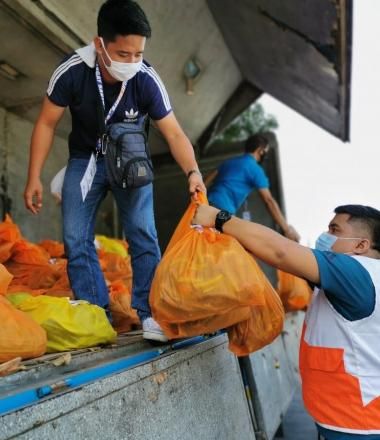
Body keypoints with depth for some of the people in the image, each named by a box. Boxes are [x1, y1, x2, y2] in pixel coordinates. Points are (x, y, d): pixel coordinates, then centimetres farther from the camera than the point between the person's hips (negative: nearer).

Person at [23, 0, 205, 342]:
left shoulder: (147, 80, -25)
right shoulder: (72, 72, -24)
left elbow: (174, 133, -23)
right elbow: (47, 124, -13)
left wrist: (193, 172, -40)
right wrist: (34, 178, -14)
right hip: (85, 159, 1)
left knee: (143, 234, -13)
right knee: (76, 239, -4)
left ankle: (149, 313, -6)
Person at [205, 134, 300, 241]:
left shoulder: (230, 161, 25)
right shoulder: (255, 169, 0)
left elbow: (207, 181, 22)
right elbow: (268, 200, -5)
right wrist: (286, 228, -3)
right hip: (222, 210, -9)